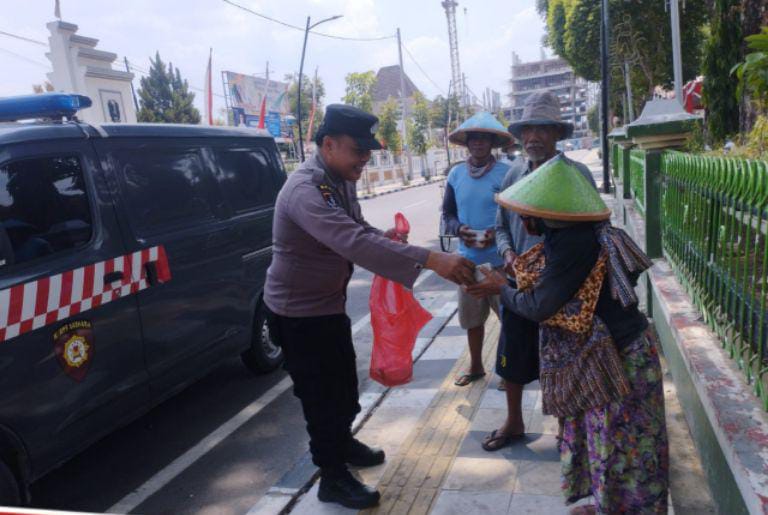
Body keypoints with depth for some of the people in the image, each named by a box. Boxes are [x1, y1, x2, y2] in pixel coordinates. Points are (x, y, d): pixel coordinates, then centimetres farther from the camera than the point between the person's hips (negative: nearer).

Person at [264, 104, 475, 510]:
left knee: (344, 382, 22)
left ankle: (342, 443, 46)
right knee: (321, 393, 4)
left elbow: (356, 228, 18)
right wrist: (431, 260, -51)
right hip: (298, 312, -9)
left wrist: (383, 236, -6)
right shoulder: (305, 190, -30)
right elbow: (354, 243, -45)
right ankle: (333, 478, 24)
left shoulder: (341, 181, 1)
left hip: (329, 302, 9)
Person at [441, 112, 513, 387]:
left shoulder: (506, 173, -8)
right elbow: (447, 214, 9)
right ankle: (476, 366, 35)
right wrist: (460, 229, -11)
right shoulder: (455, 174, 4)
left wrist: (497, 233, -21)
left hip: (500, 258, -4)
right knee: (471, 317, 16)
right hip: (468, 258, 4)